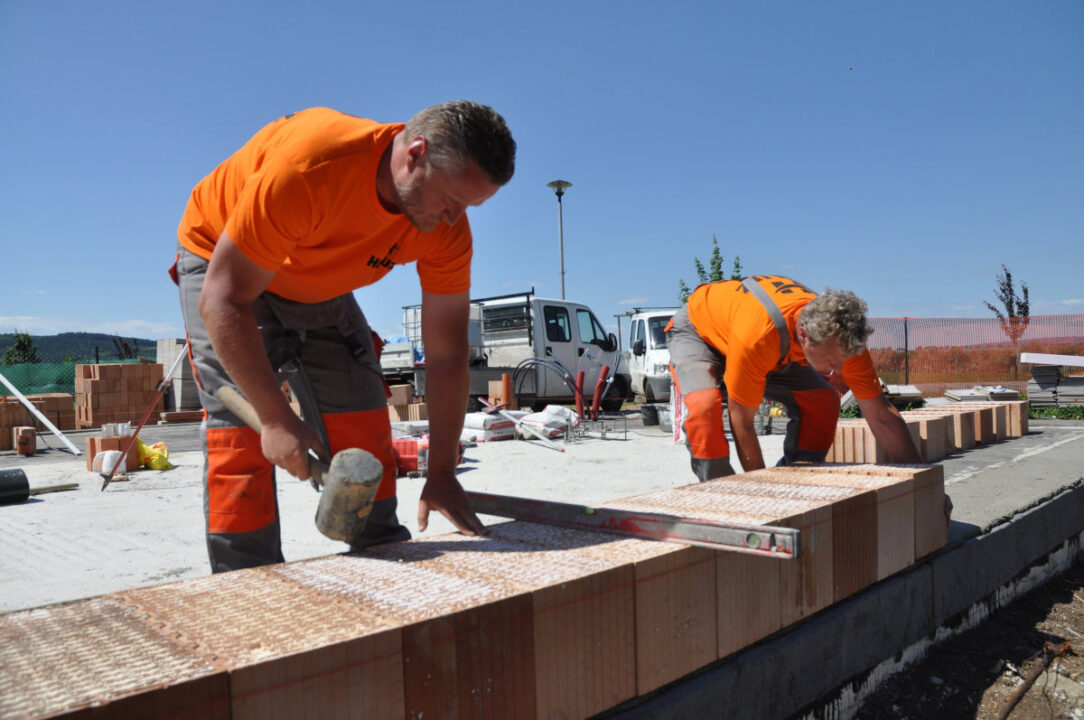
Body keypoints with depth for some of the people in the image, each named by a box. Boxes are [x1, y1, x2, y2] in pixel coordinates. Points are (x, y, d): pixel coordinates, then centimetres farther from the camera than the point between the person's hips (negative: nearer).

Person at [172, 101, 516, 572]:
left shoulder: (446, 231, -23)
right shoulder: (306, 168, -40)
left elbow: (447, 352, -18)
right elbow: (224, 301, -35)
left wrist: (441, 474, -18)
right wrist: (276, 416, -36)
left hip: (320, 286, 5)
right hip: (221, 264, -4)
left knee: (364, 422, -3)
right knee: (242, 428, -17)